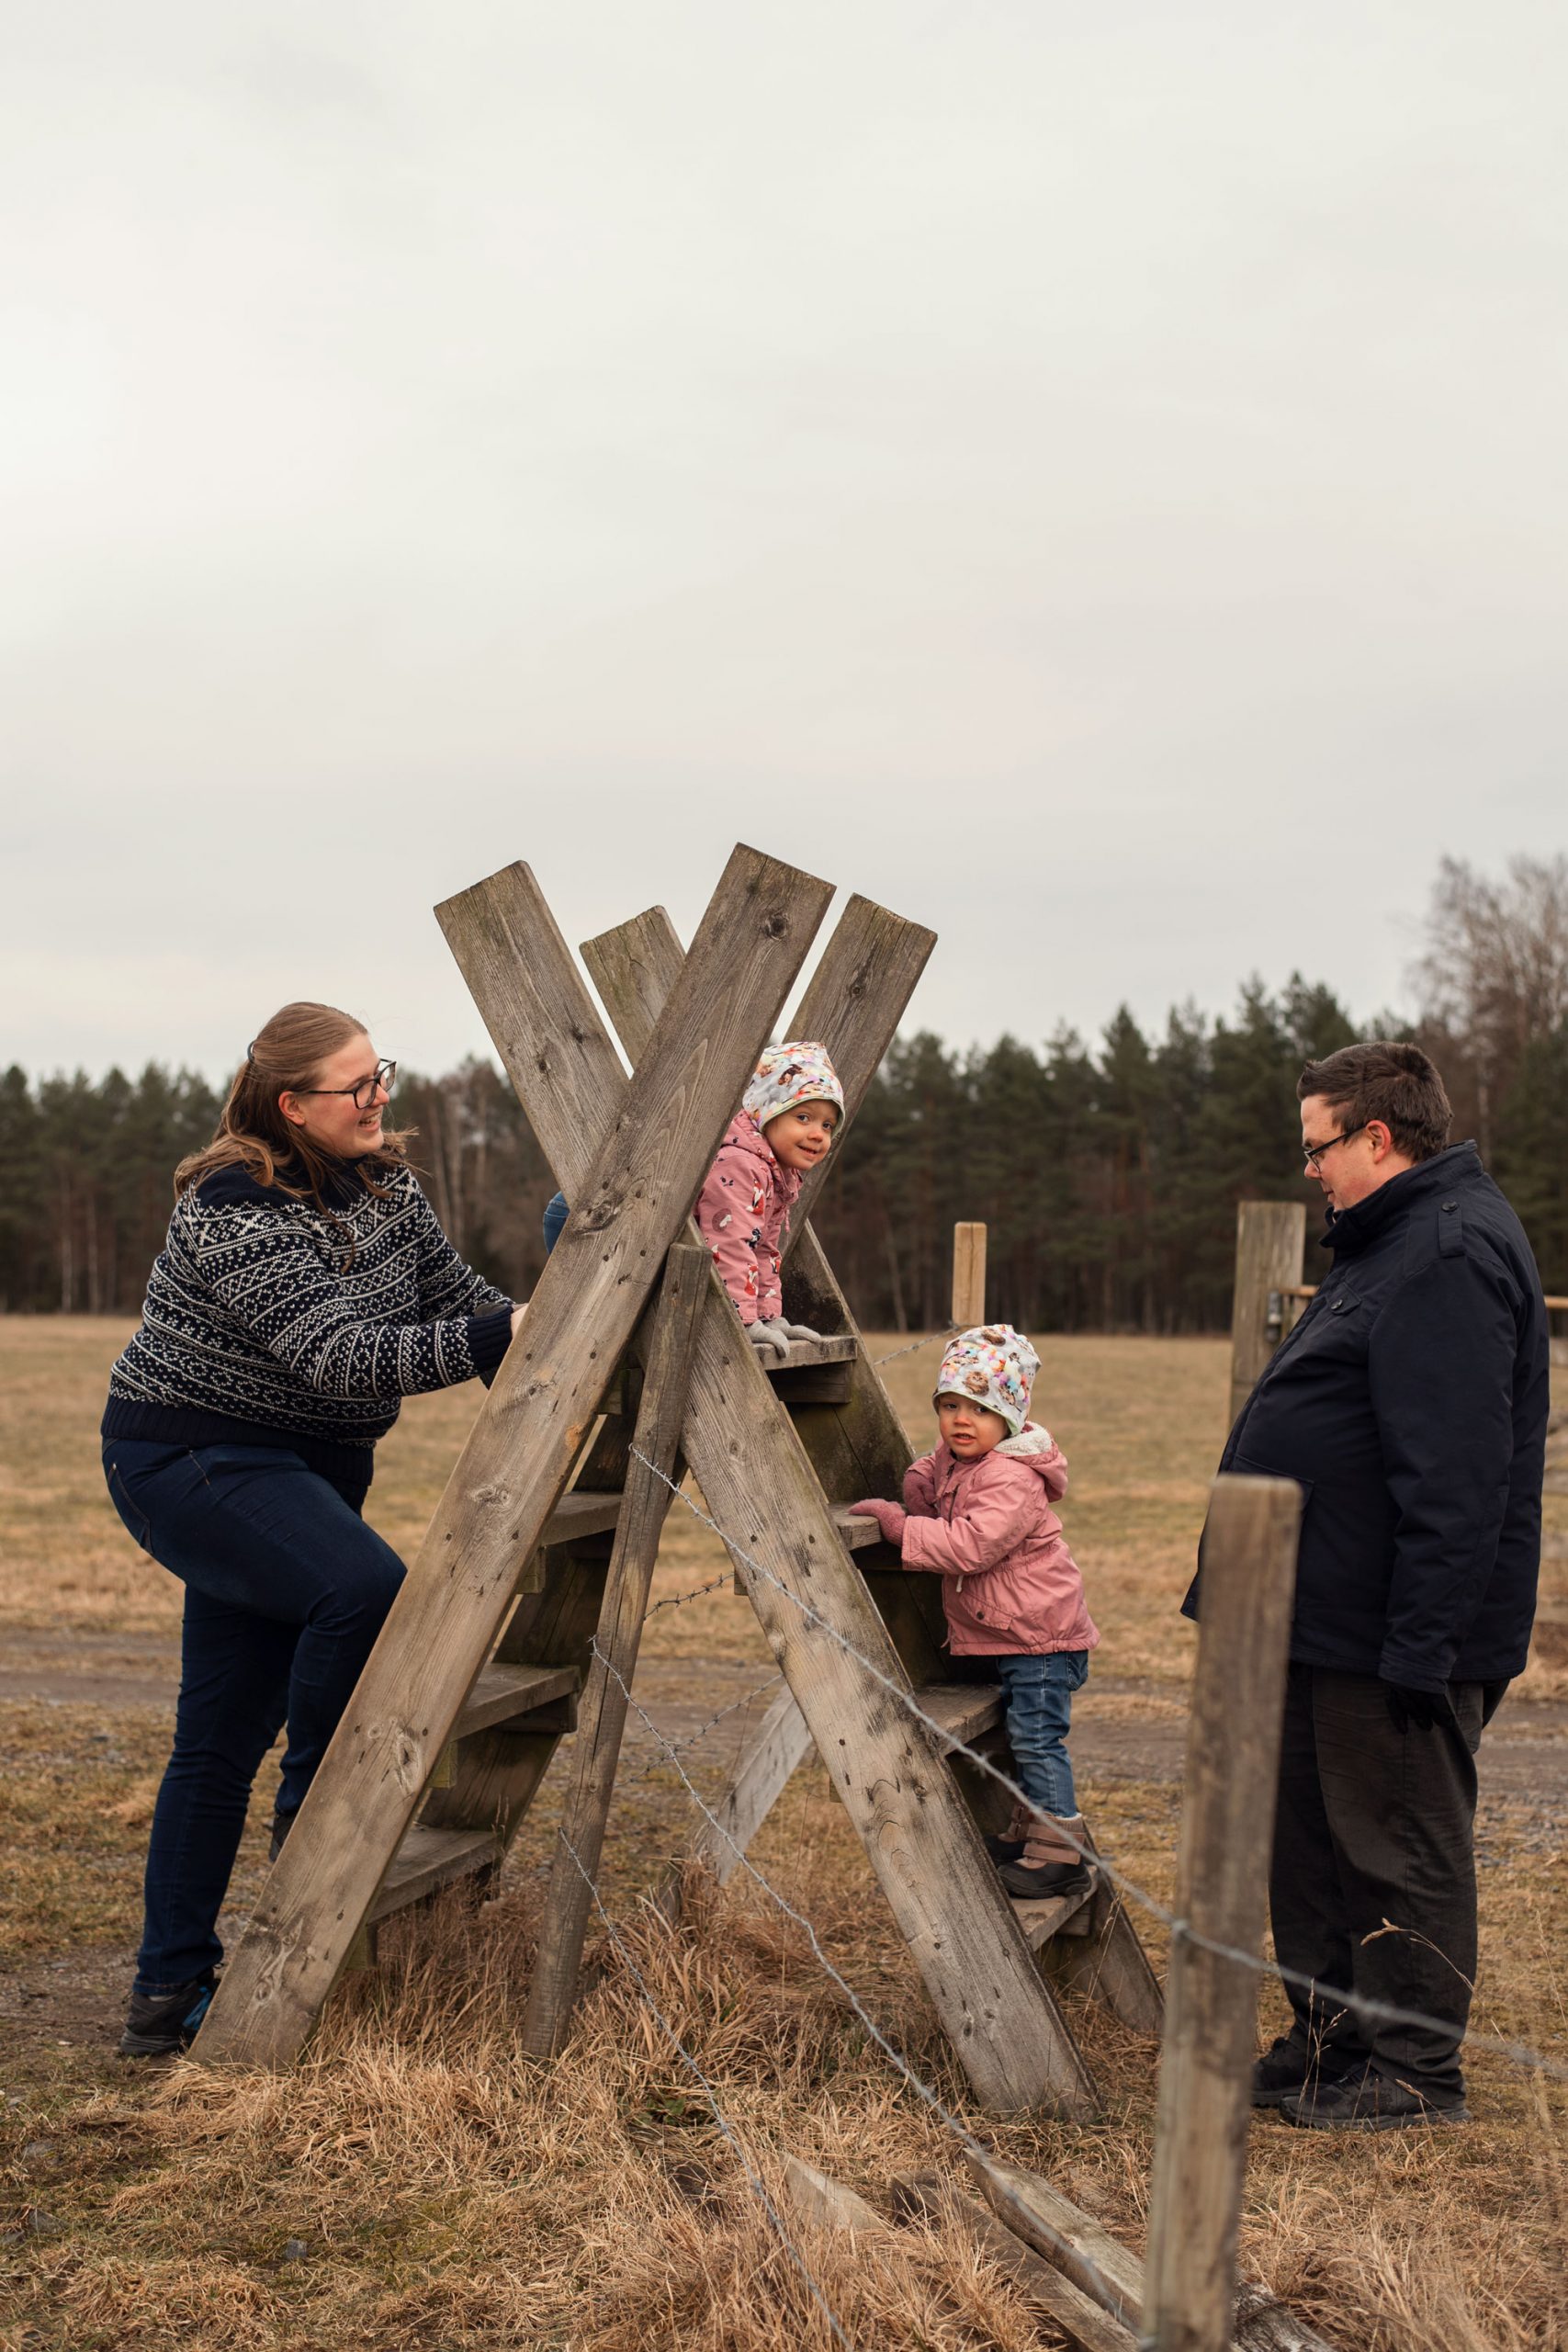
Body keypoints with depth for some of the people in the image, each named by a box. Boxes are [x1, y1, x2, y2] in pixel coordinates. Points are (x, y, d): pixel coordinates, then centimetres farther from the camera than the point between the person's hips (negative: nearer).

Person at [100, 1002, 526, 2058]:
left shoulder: (380, 1182, 1)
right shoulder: (234, 1214, -24)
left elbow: (455, 1287, 7)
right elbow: (339, 1357, -32)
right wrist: (502, 1339, -37)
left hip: (310, 1462, 8)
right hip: (191, 1456, -8)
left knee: (227, 1731, 9)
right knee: (364, 1586, -30)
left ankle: (170, 1991, 17)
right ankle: (315, 1814, -6)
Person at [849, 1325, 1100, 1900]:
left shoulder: (1010, 1478, -24)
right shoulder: (953, 1460, 6)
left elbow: (971, 1546, -32)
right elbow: (926, 1481, 29)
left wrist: (901, 1527, -27)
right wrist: (913, 1487, 7)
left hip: (1039, 1633, -10)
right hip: (1004, 1635, 10)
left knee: (1037, 1736, -9)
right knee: (1023, 1737, 18)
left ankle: (1060, 1855, -4)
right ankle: (1027, 1833, 30)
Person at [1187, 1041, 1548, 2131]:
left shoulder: (1451, 1252, -19)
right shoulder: (1403, 1238, 16)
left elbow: (1457, 1478, -26)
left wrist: (1421, 1643, -26)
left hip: (1393, 1641, -11)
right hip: (1331, 1627, 11)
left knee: (1401, 1852, 2)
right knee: (1311, 1839, 18)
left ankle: (1413, 2074, 15)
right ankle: (1329, 2045, 30)